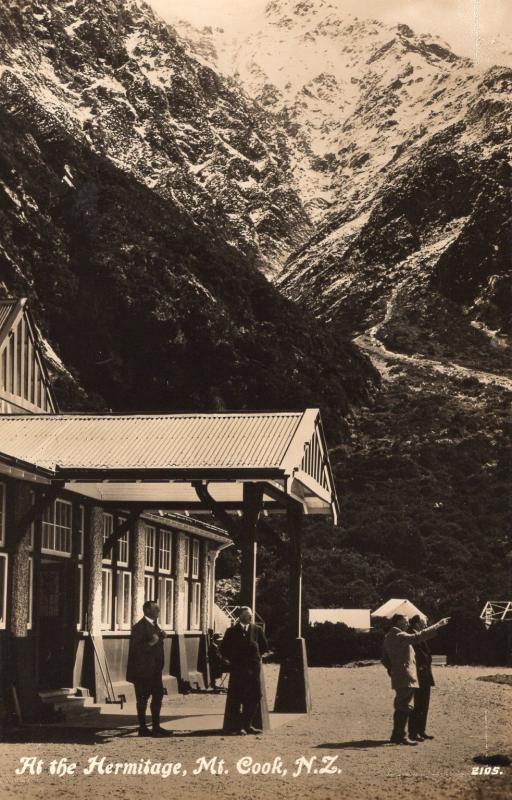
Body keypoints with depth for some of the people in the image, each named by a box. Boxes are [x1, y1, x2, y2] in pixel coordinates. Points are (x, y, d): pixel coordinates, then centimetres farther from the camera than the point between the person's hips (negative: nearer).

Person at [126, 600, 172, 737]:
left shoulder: (154, 625, 14)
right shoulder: (140, 627, -14)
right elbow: (136, 648, -19)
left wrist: (160, 638, 4)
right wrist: (150, 643, -29)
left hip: (155, 669, 9)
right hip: (143, 669, -9)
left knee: (158, 696, 10)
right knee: (143, 699, 0)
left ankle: (156, 727, 17)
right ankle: (142, 728, 7)